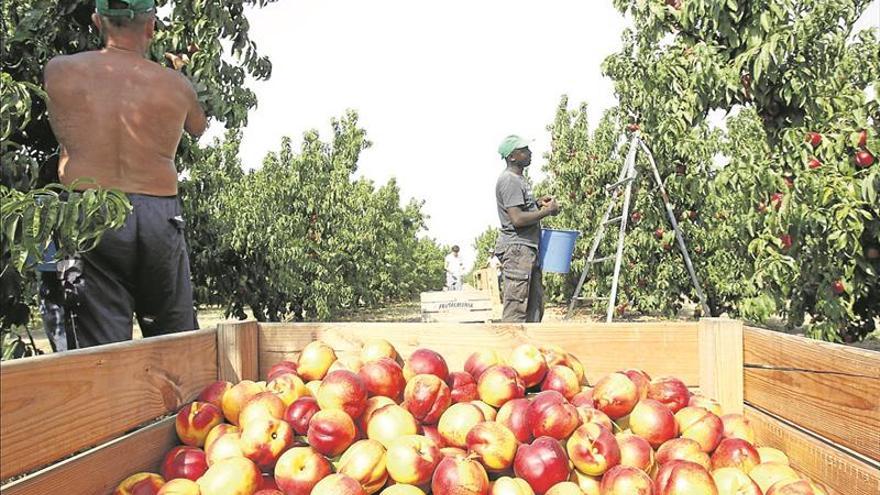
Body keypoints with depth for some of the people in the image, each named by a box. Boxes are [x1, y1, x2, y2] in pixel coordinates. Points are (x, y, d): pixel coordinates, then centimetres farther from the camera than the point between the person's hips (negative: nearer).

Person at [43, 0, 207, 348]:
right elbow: (199, 127, 21)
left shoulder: (58, 72, 1)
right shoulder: (175, 85, 0)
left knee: (102, 346, 4)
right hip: (158, 215, 1)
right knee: (176, 341, 14)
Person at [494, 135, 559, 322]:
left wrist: (537, 203, 12)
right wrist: (547, 211, -12)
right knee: (516, 307, -9)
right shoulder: (509, 180, -13)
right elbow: (517, 219, -22)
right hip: (516, 249, -11)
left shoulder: (519, 179, 19)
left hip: (528, 249, 11)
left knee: (535, 304, 11)